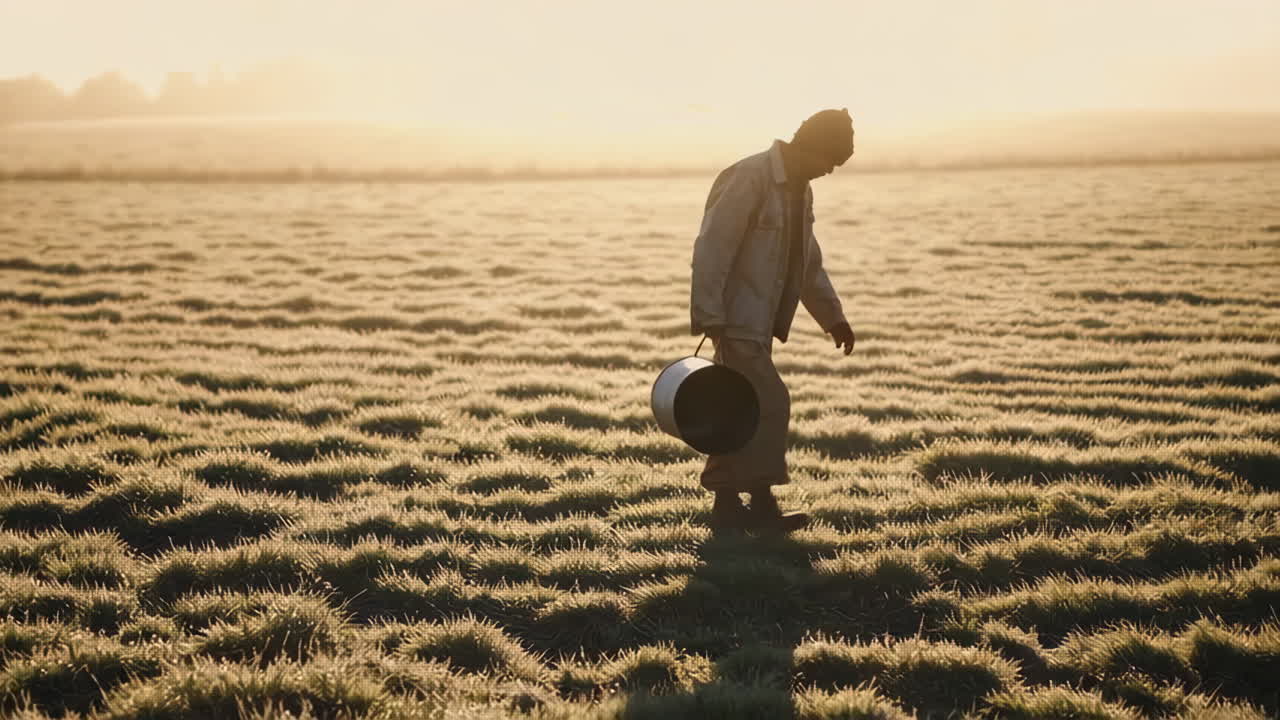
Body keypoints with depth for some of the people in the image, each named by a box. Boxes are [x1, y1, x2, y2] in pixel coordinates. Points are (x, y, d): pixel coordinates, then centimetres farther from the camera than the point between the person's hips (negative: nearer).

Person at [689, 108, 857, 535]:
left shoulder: (800, 190, 15)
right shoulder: (749, 178, -15)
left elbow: (808, 262, 27)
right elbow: (711, 250, -21)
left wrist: (832, 316, 27)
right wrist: (709, 318, -24)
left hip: (758, 323, 9)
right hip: (736, 320, -9)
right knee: (770, 404, -13)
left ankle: (728, 507, 14)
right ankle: (762, 506, -6)